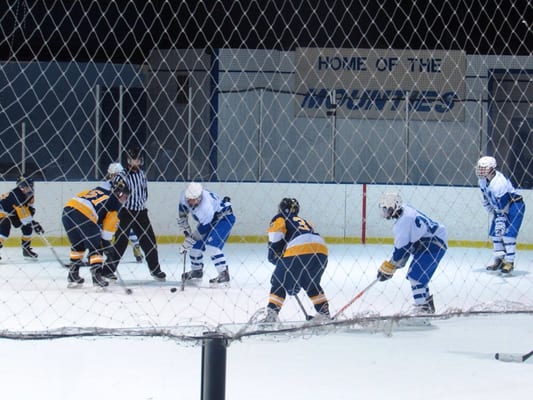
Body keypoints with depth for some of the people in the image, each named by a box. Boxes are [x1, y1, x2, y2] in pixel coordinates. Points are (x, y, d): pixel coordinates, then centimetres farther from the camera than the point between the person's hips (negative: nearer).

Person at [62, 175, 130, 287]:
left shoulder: (98, 190, 29)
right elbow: (110, 224, 7)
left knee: (78, 246, 24)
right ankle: (96, 275, -1)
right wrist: (106, 241, 16)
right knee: (96, 248, 8)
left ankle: (73, 276, 26)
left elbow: (78, 197, 26)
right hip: (84, 218, -7)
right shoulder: (115, 202, 10)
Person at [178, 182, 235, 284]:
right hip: (207, 220, 8)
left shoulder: (206, 206, -40)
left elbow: (202, 229, -30)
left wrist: (187, 243, -24)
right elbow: (182, 216, 1)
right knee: (195, 245, 6)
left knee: (211, 245, -25)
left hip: (224, 217, -8)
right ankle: (196, 270, 28)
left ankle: (224, 274, -21)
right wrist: (186, 231, -1)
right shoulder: (184, 195, -20)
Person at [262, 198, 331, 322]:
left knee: (280, 283, 7)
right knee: (311, 283, 28)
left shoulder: (280, 219, 22)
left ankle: (271, 315, -5)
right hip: (321, 251, 6)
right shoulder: (305, 222, 39)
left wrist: (275, 257, 12)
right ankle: (324, 313, 25)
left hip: (299, 251, -6)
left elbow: (275, 238, 0)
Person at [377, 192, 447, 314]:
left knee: (416, 275, -14)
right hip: (427, 243, 11)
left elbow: (401, 249, -23)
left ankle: (423, 308, -12)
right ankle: (428, 306, 29)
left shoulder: (404, 220, -25)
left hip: (435, 243, -11)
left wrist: (387, 269, -15)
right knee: (419, 275, 18)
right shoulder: (405, 211, 5)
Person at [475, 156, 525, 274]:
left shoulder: (499, 183, -34)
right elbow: (486, 197, 12)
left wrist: (500, 223, -31)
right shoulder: (482, 179, -8)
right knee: (494, 233, 7)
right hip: (499, 206, 9)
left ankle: (509, 262, -13)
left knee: (508, 233, -18)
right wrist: (491, 210, 13)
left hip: (515, 205, -9)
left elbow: (502, 208, -32)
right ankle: (499, 260, 15)